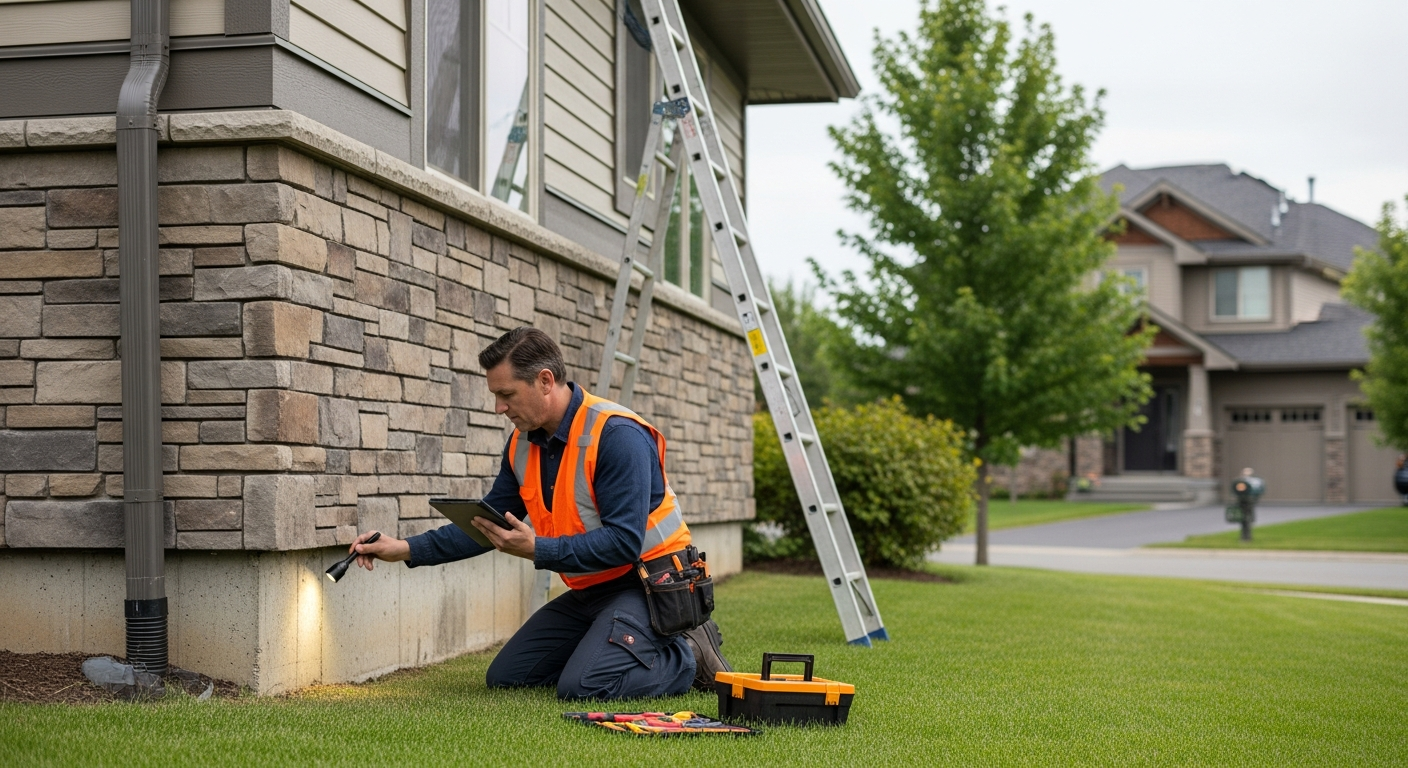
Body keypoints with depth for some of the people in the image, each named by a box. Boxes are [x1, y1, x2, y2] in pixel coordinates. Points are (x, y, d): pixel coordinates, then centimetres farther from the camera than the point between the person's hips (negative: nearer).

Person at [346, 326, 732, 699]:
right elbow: (488, 525, 9)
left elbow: (623, 542, -28)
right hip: (590, 589, 8)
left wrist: (537, 549, -33)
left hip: (648, 584, -8)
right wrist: (406, 549, -1)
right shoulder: (523, 443, 2)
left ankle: (689, 655, -2)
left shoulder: (618, 435, -23)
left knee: (582, 685, -26)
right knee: (506, 677, 5)